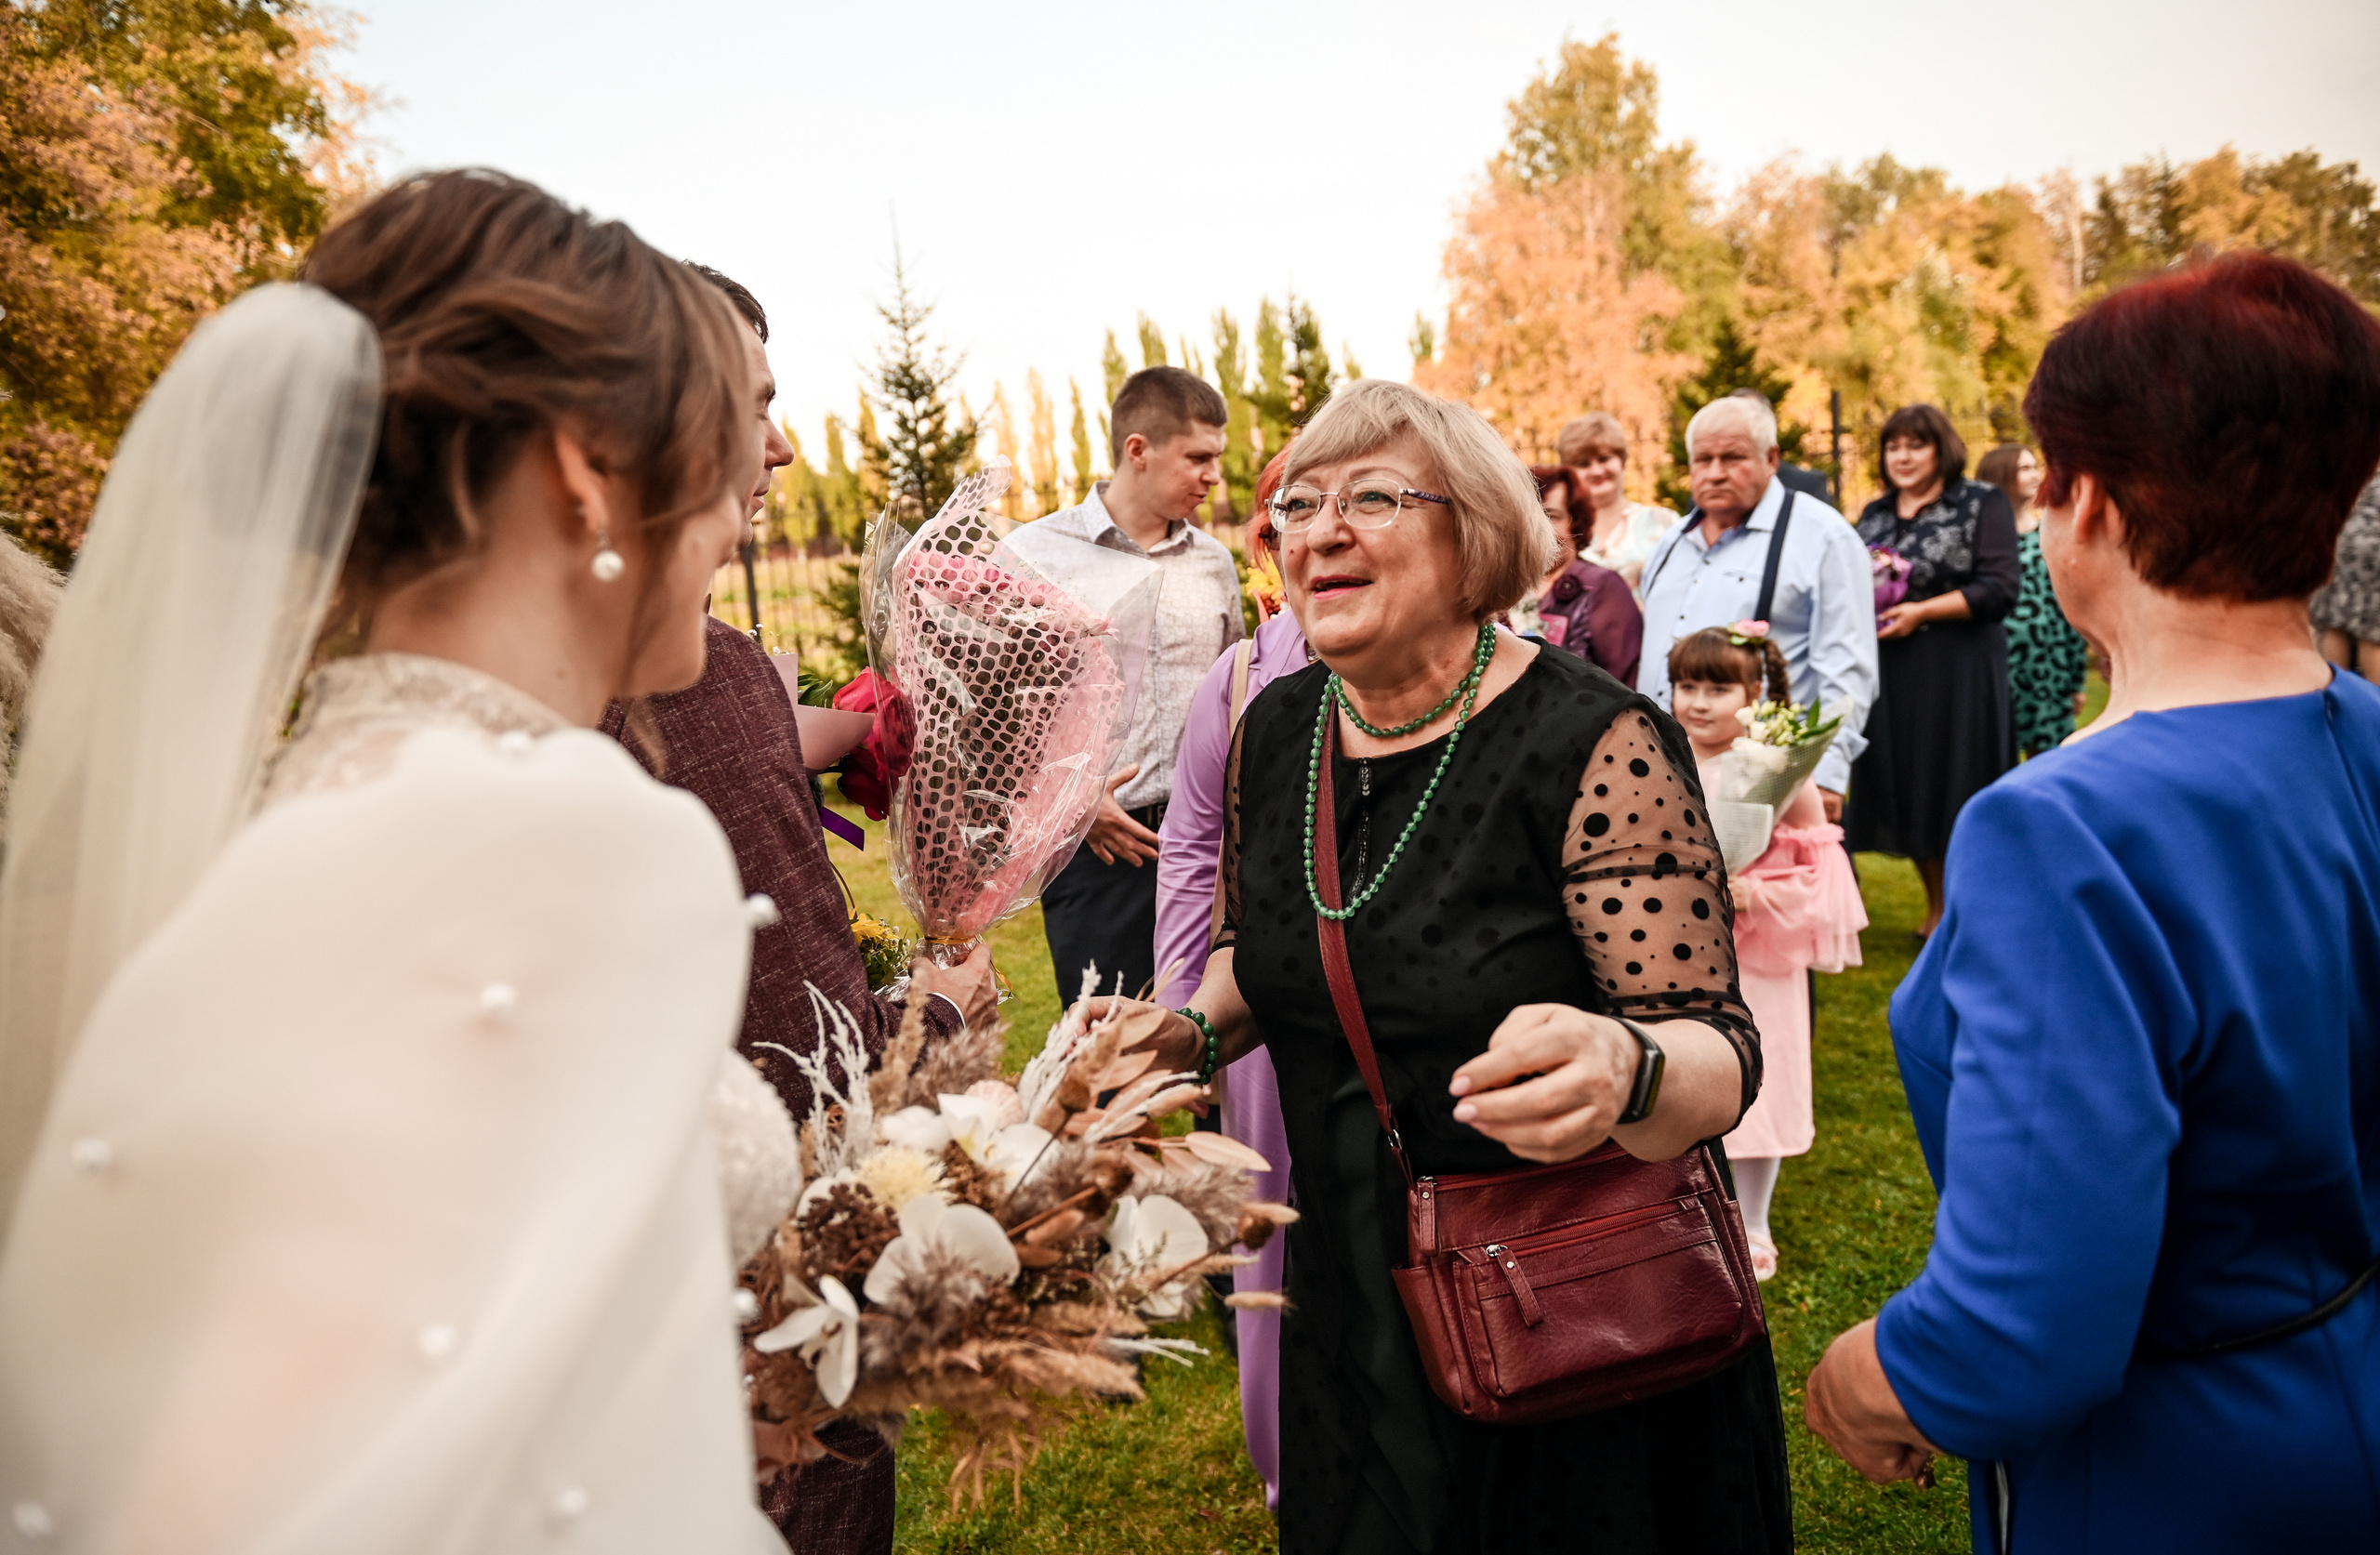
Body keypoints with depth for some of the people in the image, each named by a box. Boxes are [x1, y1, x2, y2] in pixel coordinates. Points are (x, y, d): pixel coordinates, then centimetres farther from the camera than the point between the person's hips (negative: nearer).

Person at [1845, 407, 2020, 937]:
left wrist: (1921, 611, -18)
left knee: (1957, 790, -2)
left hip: (1956, 673, -5)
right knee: (1906, 791, 9)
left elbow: (1999, 589, -11)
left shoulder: (1983, 503, -3)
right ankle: (1937, 907, 24)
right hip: (1890, 671, 5)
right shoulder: (1876, 513, 13)